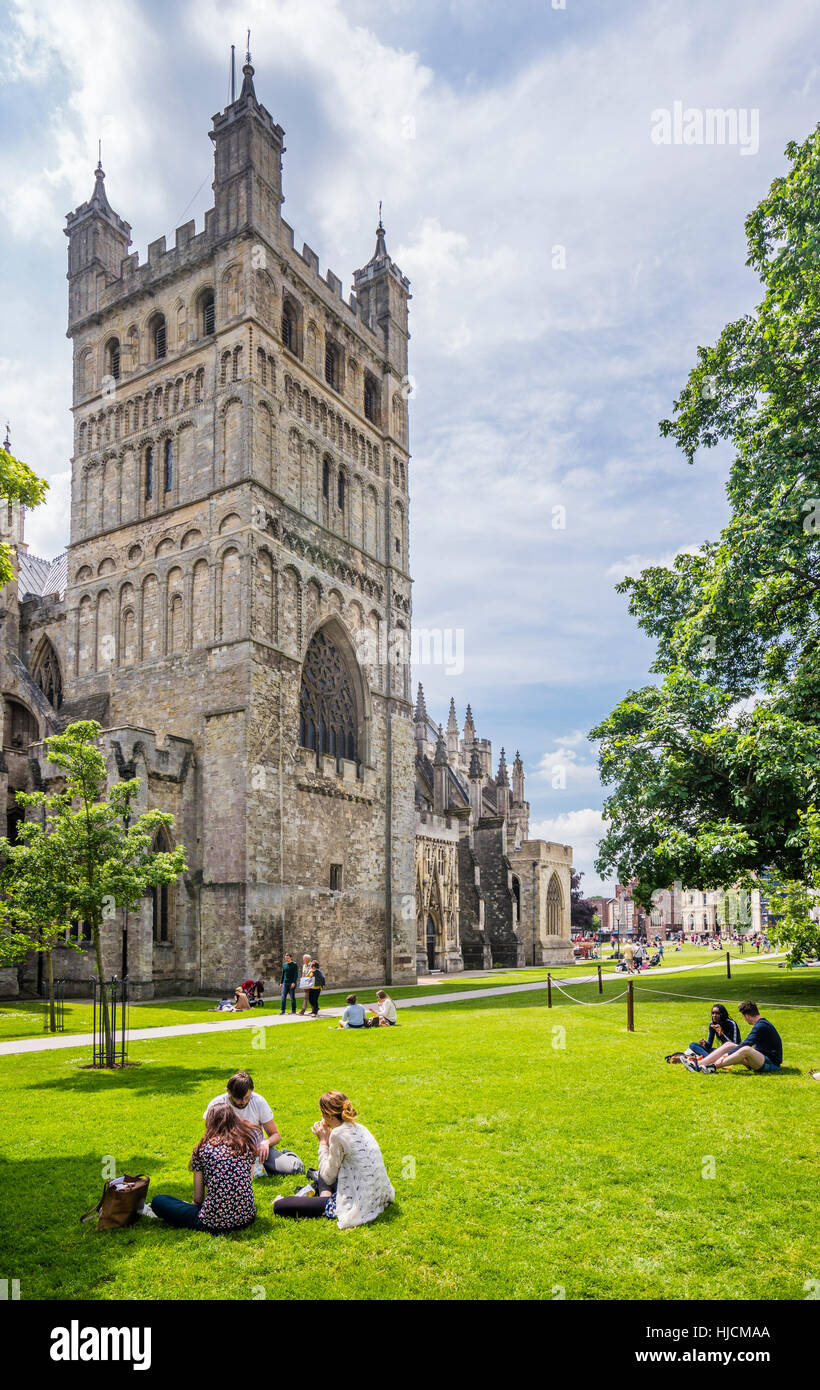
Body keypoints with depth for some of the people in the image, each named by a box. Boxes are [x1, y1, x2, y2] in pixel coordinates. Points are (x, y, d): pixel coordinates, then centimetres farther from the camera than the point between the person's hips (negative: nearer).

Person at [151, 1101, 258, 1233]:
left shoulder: (202, 1149, -3)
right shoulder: (248, 1143, 4)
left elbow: (198, 1198, 3)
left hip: (214, 1223, -3)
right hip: (247, 1218, 3)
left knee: (157, 1201, 13)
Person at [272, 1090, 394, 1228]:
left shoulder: (339, 1134, -18)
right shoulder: (358, 1128, 6)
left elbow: (328, 1177, -8)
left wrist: (323, 1141, -2)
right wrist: (327, 1138, 9)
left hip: (357, 1205, -9)